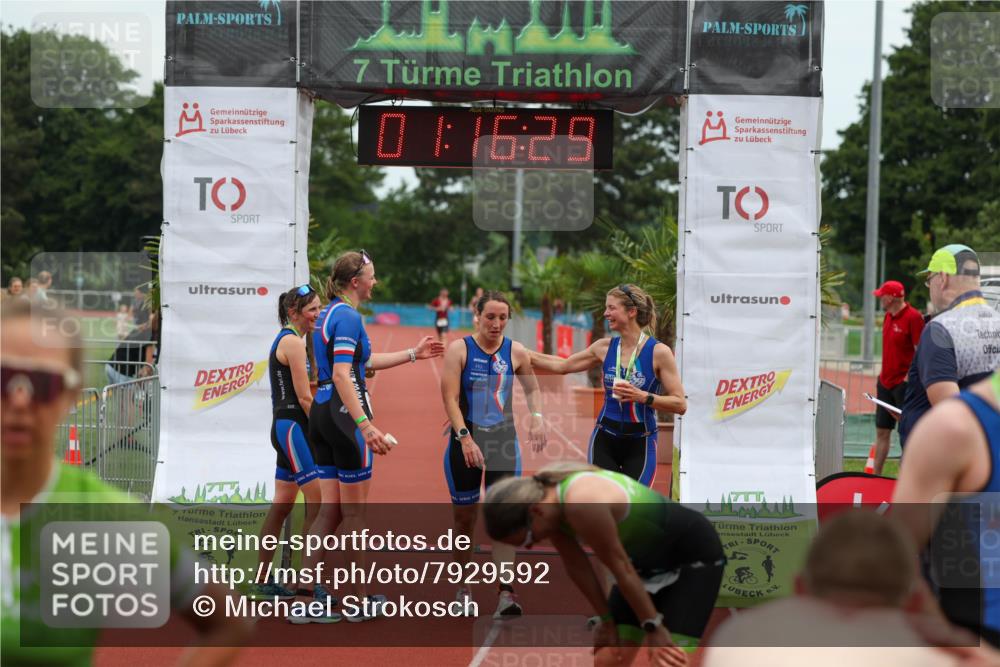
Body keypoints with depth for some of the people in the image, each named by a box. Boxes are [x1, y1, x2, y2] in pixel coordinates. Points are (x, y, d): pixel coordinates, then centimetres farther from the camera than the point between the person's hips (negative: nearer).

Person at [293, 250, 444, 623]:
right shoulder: (348, 316, -14)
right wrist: (365, 425, -31)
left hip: (321, 413, 9)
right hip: (344, 415, -9)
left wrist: (413, 354, 36)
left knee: (330, 509, 9)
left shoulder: (329, 314, 17)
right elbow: (342, 375, -24)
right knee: (355, 512, 2)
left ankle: (307, 597, 4)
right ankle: (362, 600, 12)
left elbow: (363, 361, 30)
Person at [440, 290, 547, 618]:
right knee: (465, 516, 7)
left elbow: (532, 388, 18)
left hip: (503, 439, 1)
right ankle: (463, 588, 23)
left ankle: (505, 591, -15)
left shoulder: (516, 352, 2)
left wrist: (537, 417, -1)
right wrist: (465, 437, -22)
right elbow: (450, 397, -11)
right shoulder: (459, 349, -5)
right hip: (465, 440, -1)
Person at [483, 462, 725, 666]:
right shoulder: (545, 497, -10)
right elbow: (577, 566, 2)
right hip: (647, 559, 8)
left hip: (694, 555, -8)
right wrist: (605, 618, 6)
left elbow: (621, 569, -26)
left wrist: (652, 626, -15)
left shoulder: (583, 504, -36)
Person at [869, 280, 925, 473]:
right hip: (885, 382, 8)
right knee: (882, 432, 12)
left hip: (903, 383, -8)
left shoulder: (913, 317, -14)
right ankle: (875, 477, 19)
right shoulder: (888, 316, 11)